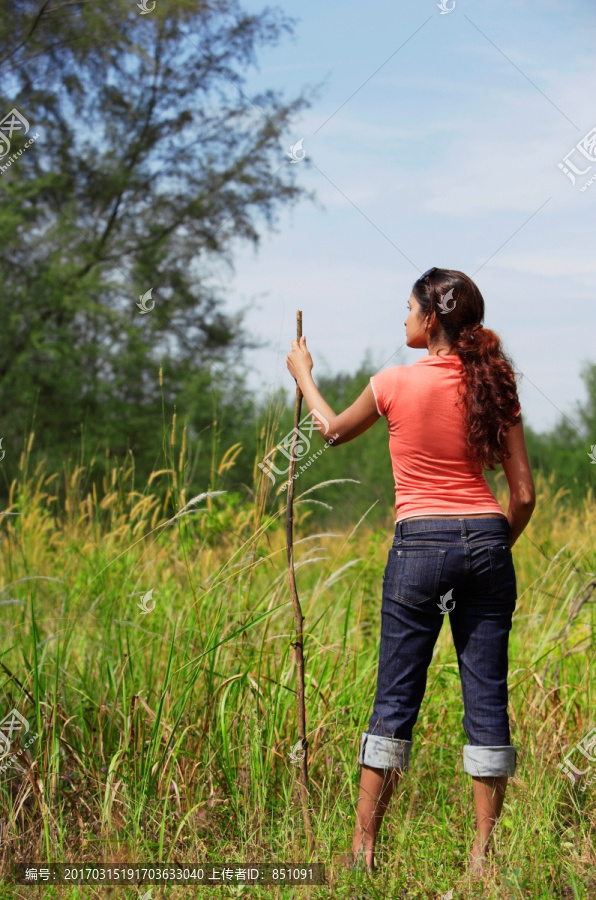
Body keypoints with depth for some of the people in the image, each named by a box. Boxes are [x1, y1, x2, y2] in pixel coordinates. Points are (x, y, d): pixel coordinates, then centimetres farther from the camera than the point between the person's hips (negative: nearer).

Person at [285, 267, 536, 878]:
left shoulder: (396, 383, -6)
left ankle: (363, 844, 8)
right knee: (487, 697, 6)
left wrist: (304, 375, 30)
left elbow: (333, 430, 14)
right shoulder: (493, 386, 3)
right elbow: (524, 494, 3)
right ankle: (483, 853, 9)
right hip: (486, 540, 3)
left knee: (396, 696, 4)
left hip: (421, 542, -3)